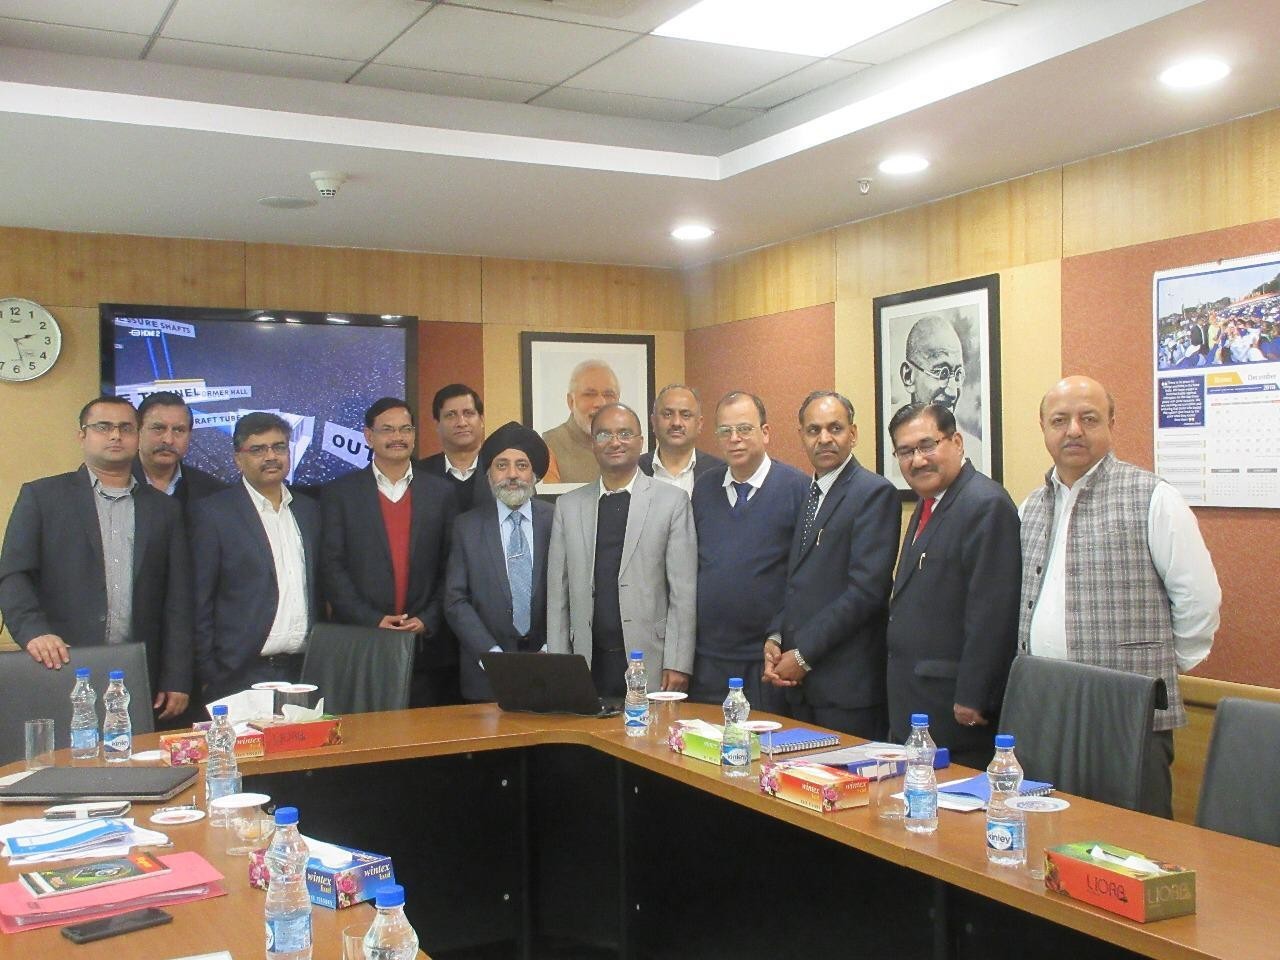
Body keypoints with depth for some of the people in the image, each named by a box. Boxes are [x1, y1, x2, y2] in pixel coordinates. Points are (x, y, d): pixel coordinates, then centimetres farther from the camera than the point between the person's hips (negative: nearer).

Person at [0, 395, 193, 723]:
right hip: (61, 672, -2)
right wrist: (34, 631, -18)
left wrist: (176, 682, 5)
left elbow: (176, 601, 11)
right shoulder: (41, 496, 7)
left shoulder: (165, 509, 13)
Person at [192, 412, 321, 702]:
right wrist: (209, 676, -7)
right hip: (242, 676, -4)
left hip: (303, 669, 5)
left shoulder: (308, 510, 12)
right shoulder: (212, 512, -3)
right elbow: (200, 603, -5)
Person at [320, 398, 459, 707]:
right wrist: (372, 620, -10)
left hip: (427, 644, 1)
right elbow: (332, 566, -1)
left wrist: (428, 621, -6)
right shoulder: (339, 493, 4)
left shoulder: (442, 492, 9)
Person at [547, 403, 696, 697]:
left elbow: (683, 592, -2)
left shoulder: (672, 501, 1)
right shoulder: (568, 506, 10)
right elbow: (558, 593, 9)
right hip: (589, 662, 2)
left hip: (650, 661, -2)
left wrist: (678, 665, -7)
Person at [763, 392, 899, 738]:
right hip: (799, 680, 7)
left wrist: (803, 656, -14)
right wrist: (776, 638, 2)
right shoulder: (804, 493, 15)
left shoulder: (874, 493, -10)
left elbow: (867, 589, -17)